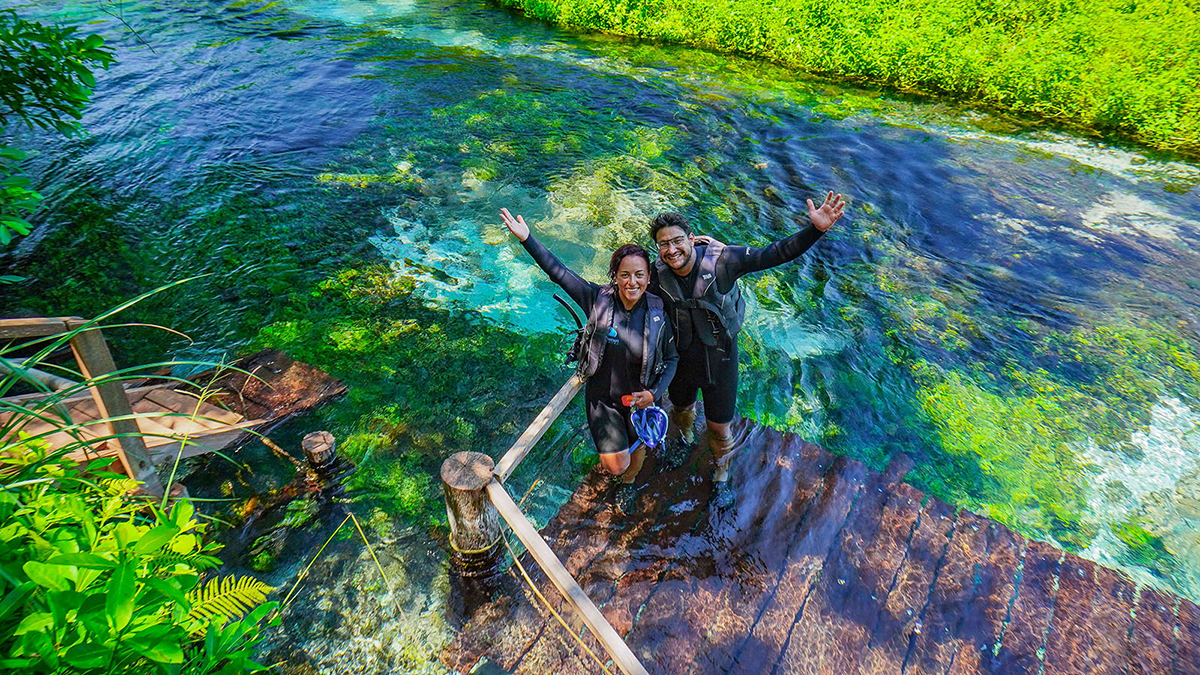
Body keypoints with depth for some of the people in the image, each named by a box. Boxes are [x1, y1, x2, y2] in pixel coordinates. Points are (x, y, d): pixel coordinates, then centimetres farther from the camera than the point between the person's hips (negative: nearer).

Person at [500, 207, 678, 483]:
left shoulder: (658, 312, -15)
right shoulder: (599, 299, -17)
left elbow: (672, 358, -3)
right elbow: (559, 272, -16)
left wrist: (654, 393, -15)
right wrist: (526, 238, -22)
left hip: (640, 398, 1)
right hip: (602, 396, -1)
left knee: (636, 451, 20)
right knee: (616, 466, -1)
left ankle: (629, 481, 59)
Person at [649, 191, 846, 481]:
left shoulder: (721, 260, -25)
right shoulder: (658, 274, -18)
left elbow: (774, 254, -28)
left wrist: (816, 229, -37)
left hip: (720, 357, -2)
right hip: (681, 358, 3)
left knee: (719, 426, 15)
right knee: (682, 408, 30)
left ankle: (722, 470, 49)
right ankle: (685, 441, 69)